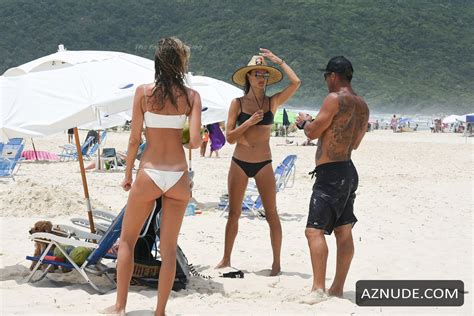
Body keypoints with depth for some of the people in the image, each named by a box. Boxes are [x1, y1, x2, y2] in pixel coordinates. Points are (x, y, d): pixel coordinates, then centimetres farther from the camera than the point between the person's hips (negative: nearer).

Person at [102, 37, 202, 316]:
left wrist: (128, 174, 9)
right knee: (169, 248, 10)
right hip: (179, 176, 1)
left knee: (127, 240, 15)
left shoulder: (143, 92, -3)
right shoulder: (191, 96, -2)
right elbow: (195, 140, -10)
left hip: (149, 174, -1)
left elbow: (135, 139, -3)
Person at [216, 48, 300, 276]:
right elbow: (229, 137, -4)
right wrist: (249, 122, -16)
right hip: (239, 163, 0)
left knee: (271, 213, -1)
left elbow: (296, 82, -10)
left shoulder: (273, 102, 2)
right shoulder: (238, 103, 1)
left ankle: (276, 262, 6)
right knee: (233, 212, 8)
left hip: (263, 164, 0)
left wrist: (278, 60, -3)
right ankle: (226, 258, 18)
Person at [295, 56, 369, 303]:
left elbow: (312, 132, -12)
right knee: (343, 232, 11)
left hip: (330, 173, -9)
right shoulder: (362, 105, 13)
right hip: (348, 172, 9)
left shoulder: (334, 99, -14)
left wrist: (305, 121, 10)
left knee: (314, 230, -11)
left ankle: (318, 289, -18)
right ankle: (338, 288, 17)